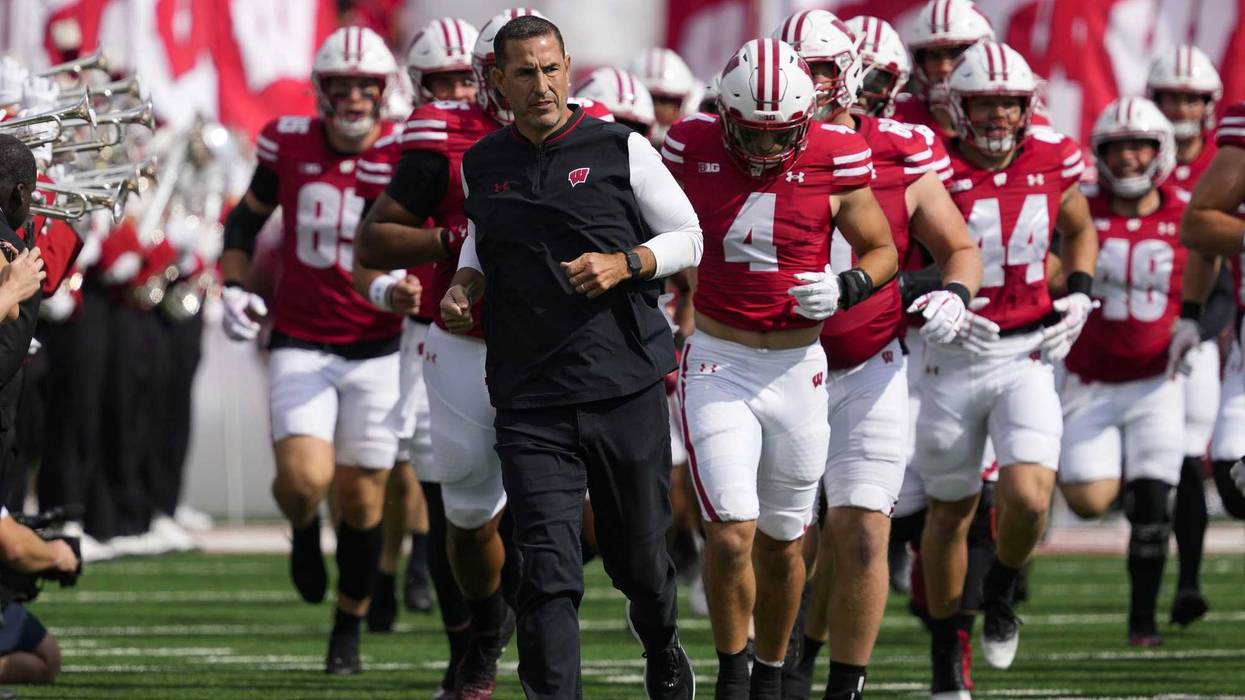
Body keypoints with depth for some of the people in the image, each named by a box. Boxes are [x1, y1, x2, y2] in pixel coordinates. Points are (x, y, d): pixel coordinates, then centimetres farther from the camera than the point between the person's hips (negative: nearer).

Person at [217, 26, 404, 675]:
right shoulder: (289, 142, -3)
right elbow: (247, 218, 13)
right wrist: (234, 287, -1)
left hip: (377, 347, 0)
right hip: (300, 345, 0)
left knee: (360, 495, 4)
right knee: (304, 478, -19)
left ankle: (349, 627, 24)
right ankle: (304, 529, 18)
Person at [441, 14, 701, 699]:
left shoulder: (619, 149, -2)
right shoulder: (482, 167, 7)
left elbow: (688, 237, 5)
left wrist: (625, 264, -12)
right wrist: (464, 286, 6)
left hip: (625, 386, -1)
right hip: (530, 402, 1)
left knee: (638, 557, 12)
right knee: (547, 572, -10)